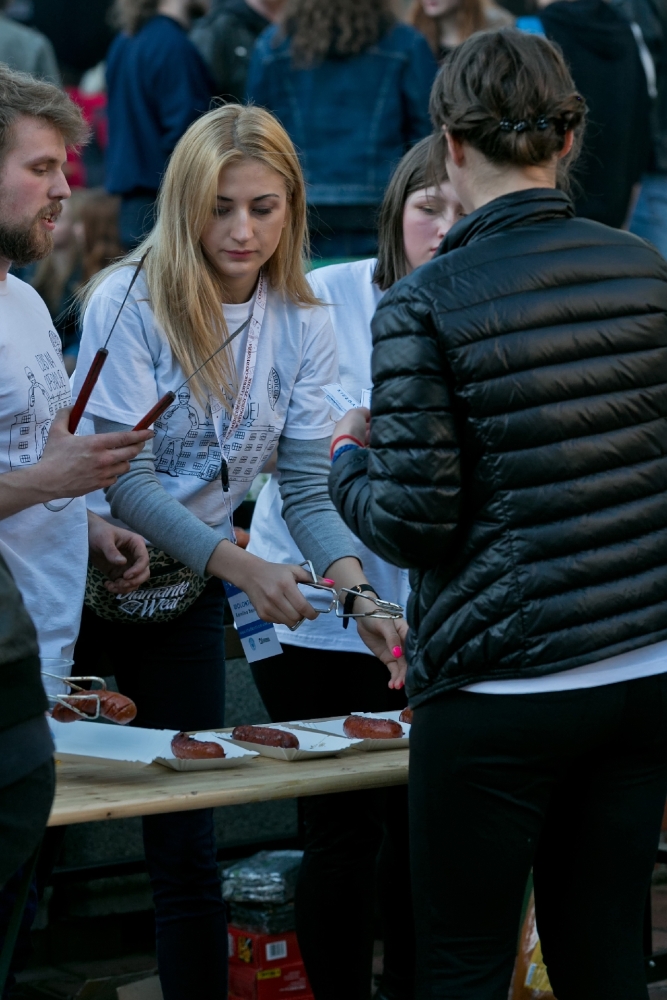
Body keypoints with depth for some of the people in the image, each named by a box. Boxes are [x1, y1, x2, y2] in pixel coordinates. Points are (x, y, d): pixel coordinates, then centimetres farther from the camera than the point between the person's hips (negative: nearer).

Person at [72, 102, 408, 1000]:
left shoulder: (302, 326, -2)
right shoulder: (127, 302, -17)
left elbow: (310, 484, -4)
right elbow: (126, 482, -21)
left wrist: (356, 586, -23)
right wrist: (240, 565, -32)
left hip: (186, 593, 4)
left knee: (188, 848, 7)